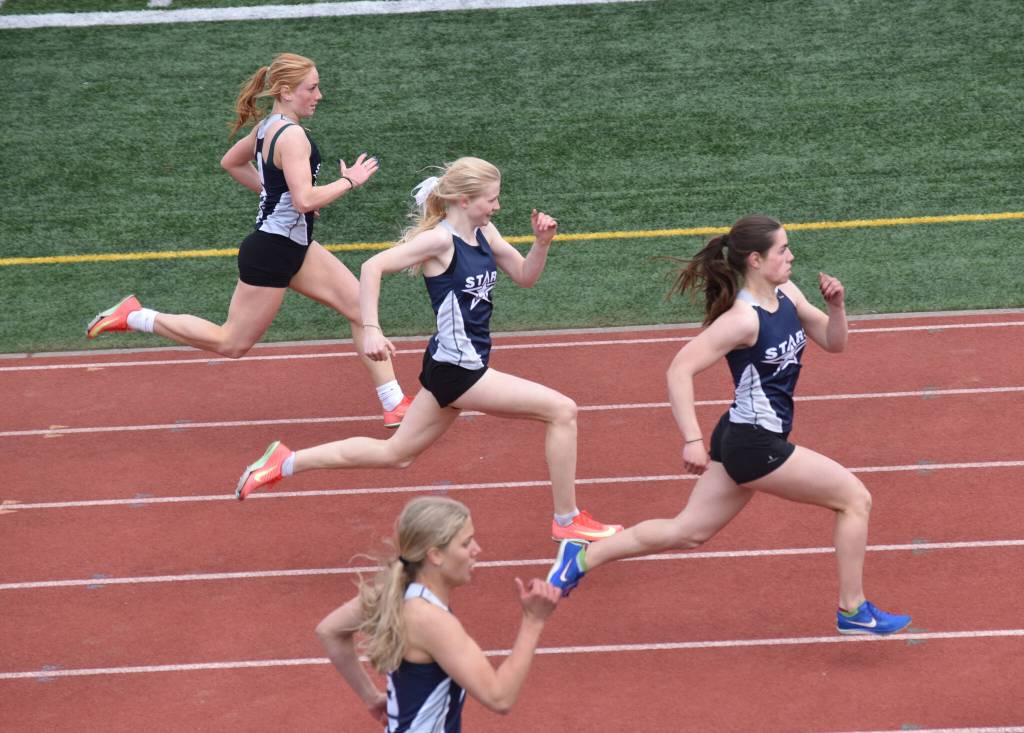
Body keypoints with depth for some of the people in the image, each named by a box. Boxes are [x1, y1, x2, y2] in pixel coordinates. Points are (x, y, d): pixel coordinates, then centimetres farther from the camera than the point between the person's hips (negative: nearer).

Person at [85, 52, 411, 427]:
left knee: (362, 307, 5)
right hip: (272, 252, -10)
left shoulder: (266, 127, 7)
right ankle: (134, 317, 12)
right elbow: (306, 200, -31)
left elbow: (231, 162, 24)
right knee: (231, 344, 3)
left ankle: (394, 404, 8)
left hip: (295, 246, 10)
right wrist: (349, 180, -17)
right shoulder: (291, 135, -23)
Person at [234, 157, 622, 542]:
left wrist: (542, 242, -4)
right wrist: (371, 330, -31)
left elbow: (525, 276, 16)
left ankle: (285, 462, 22)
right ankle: (567, 521, 1)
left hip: (460, 366, 9)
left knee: (395, 454, 19)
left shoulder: (484, 233, 7)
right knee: (562, 410, -9)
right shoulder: (440, 239, -18)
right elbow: (373, 266, -22)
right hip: (457, 369, -9)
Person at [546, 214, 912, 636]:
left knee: (688, 532, 16)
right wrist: (692, 440, -31)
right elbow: (680, 370, -25)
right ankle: (853, 611, 7)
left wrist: (836, 306, -6)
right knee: (854, 497, -3)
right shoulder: (743, 319, -21)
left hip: (742, 442, 9)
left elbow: (833, 343, 14)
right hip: (754, 444, -9)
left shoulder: (787, 296, 4)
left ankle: (583, 558, 22)